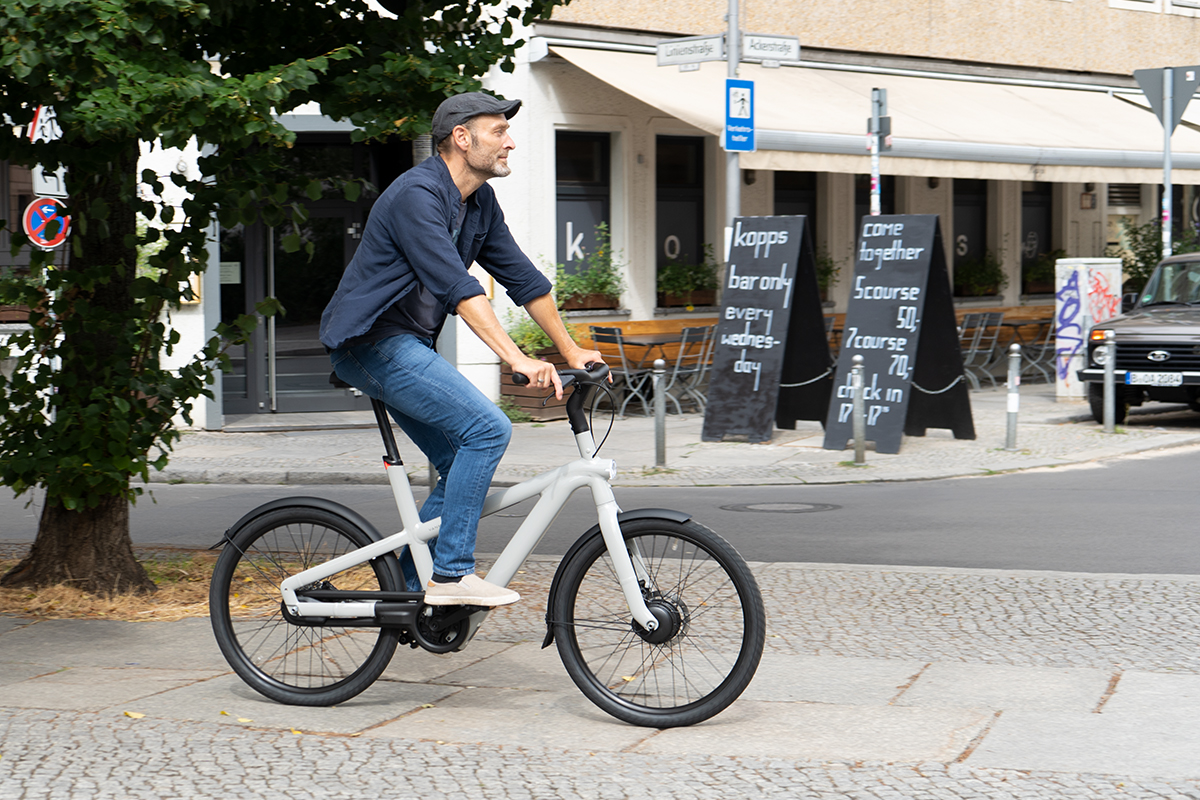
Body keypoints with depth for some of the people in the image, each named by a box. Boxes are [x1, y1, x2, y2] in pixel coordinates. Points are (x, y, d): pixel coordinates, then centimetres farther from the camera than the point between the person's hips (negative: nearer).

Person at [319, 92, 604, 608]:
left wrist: (571, 352, 15)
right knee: (487, 429, -20)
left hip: (407, 346, 10)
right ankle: (451, 574, -17)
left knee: (462, 463, 6)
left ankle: (410, 587, 14)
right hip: (373, 344, -10)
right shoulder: (417, 195, -21)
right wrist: (517, 360, -38)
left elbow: (523, 278, 15)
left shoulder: (479, 203, 9)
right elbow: (457, 288, -31)